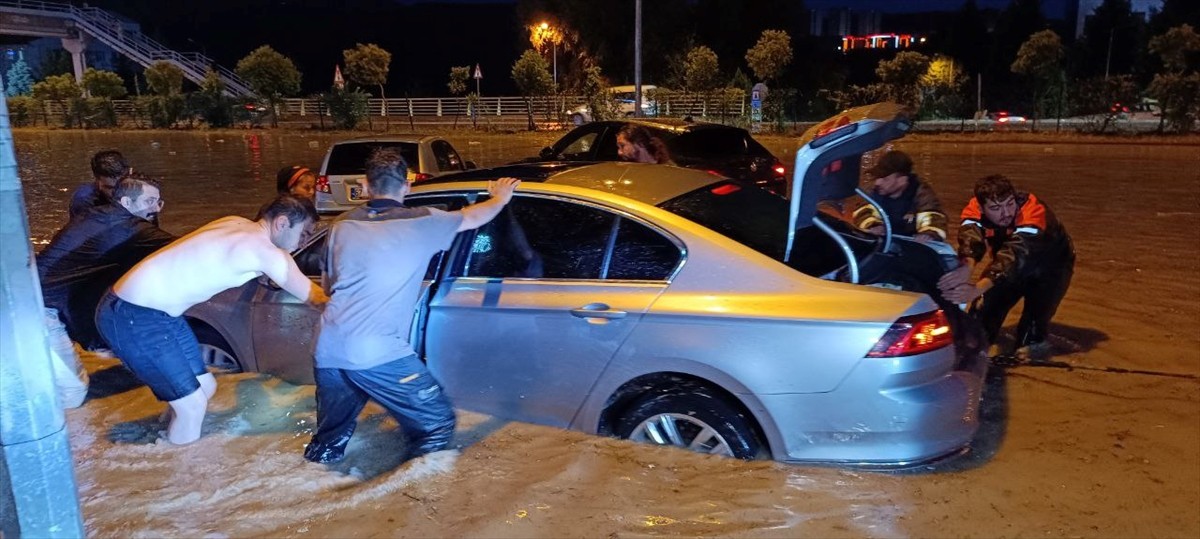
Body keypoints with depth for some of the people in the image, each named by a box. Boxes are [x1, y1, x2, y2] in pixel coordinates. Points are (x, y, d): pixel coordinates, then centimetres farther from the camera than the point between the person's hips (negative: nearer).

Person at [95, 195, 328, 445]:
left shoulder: (238, 225, 6)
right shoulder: (264, 250, -19)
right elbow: (311, 296, -5)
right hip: (133, 317, -10)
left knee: (205, 388, 14)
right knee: (192, 405, -6)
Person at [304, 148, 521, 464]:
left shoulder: (342, 226, 15)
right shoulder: (420, 223, 1)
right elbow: (475, 217, 18)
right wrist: (501, 197, 39)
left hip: (327, 349, 6)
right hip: (376, 352, -6)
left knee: (329, 439, 27)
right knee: (437, 424, 6)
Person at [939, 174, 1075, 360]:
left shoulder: (1032, 211, -40)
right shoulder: (974, 210, -29)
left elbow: (1015, 254, -53)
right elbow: (970, 239, -47)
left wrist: (976, 289, -69)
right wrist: (966, 266, -72)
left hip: (1051, 263, -3)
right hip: (1014, 264, 3)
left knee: (1039, 301, -25)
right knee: (992, 297, -17)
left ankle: (1034, 341, -3)